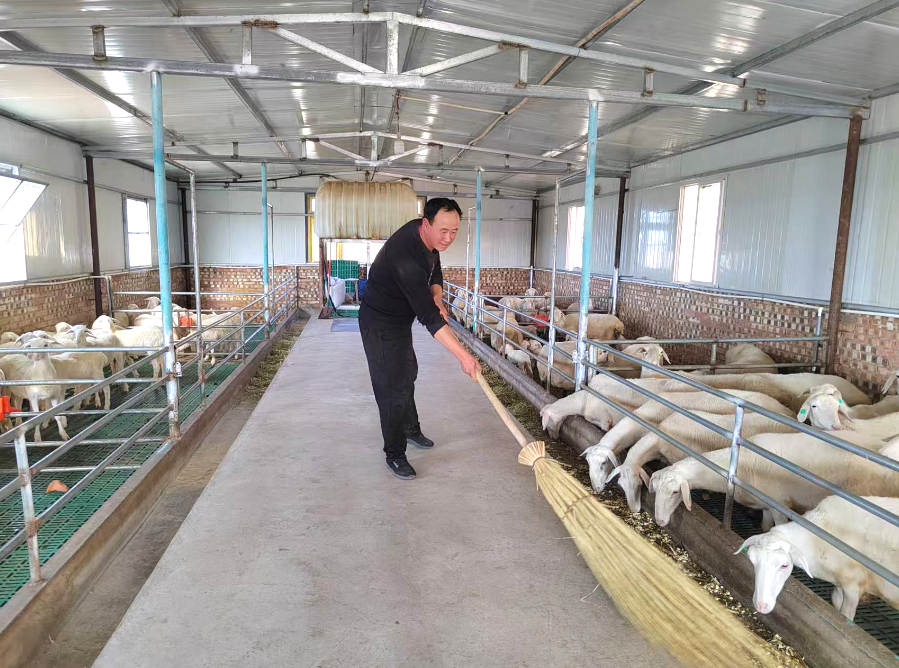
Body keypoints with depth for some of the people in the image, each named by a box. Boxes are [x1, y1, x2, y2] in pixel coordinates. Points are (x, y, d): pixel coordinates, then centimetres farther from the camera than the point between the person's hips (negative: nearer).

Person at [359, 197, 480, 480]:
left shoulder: (428, 236, -9)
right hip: (380, 326, -10)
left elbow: (435, 272, 9)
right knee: (393, 388, -5)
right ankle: (394, 455, 10)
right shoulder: (407, 257, -37)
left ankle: (410, 429, 44)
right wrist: (463, 355, -38)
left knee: (408, 374, 23)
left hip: (400, 320, 10)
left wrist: (437, 300, -12)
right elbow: (429, 318, -39)